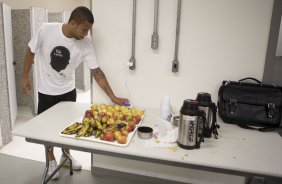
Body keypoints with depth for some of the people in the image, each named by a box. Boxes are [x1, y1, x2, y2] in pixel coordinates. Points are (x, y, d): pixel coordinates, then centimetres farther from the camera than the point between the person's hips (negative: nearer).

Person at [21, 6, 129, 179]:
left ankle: (66, 155, 41)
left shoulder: (86, 44, -19)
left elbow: (96, 71, -16)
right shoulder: (46, 30, -23)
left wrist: (113, 97, -19)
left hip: (68, 91, 2)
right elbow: (31, 51, -6)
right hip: (46, 91, -1)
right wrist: (25, 77, -2)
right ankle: (51, 160, 34)